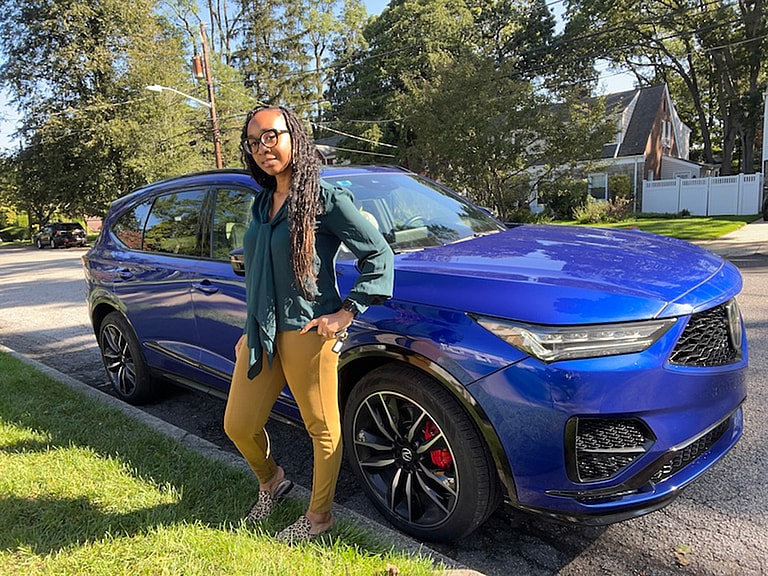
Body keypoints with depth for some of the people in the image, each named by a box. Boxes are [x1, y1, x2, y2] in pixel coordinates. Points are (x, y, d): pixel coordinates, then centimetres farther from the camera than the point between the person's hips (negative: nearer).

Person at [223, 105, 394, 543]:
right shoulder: (262, 204, 14)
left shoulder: (324, 197, -9)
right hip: (261, 333, 8)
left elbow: (379, 256, -10)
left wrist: (346, 313, -15)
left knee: (323, 429, 8)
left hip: (307, 333, -7)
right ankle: (271, 482, 42)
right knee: (238, 425, 13)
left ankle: (319, 516, 29)